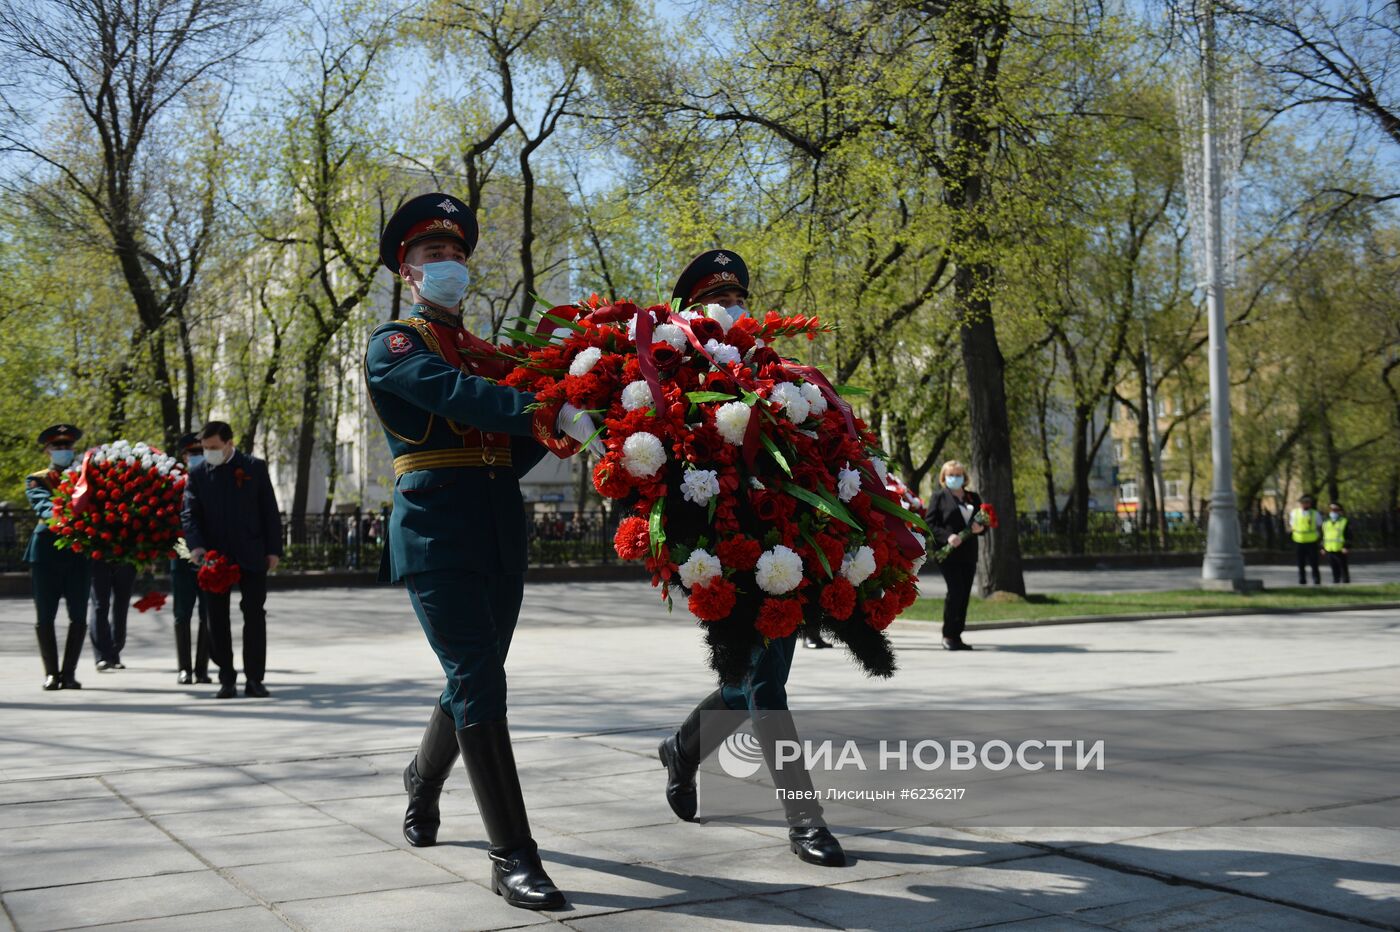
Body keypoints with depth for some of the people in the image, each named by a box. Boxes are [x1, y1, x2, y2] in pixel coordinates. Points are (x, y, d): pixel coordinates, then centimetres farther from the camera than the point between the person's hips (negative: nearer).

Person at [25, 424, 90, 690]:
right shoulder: (36, 480, 8)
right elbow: (42, 503, -12)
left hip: (80, 550, 2)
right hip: (47, 550, -1)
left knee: (79, 616, 0)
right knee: (45, 616, 1)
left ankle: (69, 672, 8)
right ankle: (51, 673, 11)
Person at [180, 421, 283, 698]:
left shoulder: (254, 467, 2)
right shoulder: (197, 474, 5)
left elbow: (270, 511, 3)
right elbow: (189, 514, -1)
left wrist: (274, 550, -3)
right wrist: (196, 546, -19)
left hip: (251, 555, -1)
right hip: (215, 557, 2)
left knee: (255, 616, -1)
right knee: (218, 619, 3)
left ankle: (254, 678, 5)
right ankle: (227, 679, 11)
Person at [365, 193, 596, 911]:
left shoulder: (486, 354, 23)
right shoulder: (394, 344, 1)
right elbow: (456, 394, -20)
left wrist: (552, 433, -2)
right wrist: (553, 414, -31)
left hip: (500, 538, 7)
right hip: (436, 531, -7)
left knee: (474, 682, 13)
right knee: (478, 682, -11)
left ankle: (422, 786, 40)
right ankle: (513, 857, -9)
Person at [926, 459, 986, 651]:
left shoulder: (974, 497, 18)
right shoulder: (939, 497, 4)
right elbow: (930, 524, -4)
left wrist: (980, 528, -3)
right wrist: (947, 536, -18)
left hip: (968, 555, 5)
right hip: (948, 553, -5)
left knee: (964, 595, 4)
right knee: (955, 591, -15)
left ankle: (957, 636, 11)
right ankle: (948, 636, -5)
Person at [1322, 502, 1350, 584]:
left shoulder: (1344, 522, -2)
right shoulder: (1326, 523, 15)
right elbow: (1323, 536, 20)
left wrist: (1346, 546, -15)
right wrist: (1323, 547, 14)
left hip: (1340, 550, -5)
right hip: (1329, 550, 5)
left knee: (1343, 569, 1)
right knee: (1334, 569, 11)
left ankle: (1346, 582, 7)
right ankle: (1336, 582, 18)